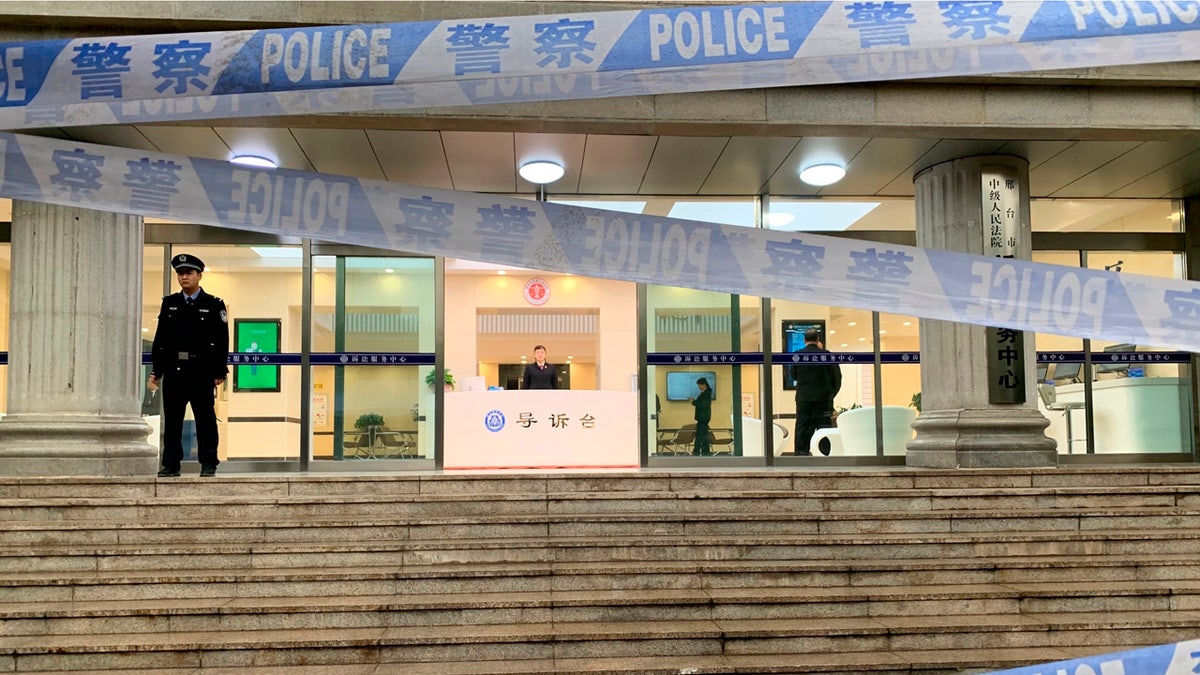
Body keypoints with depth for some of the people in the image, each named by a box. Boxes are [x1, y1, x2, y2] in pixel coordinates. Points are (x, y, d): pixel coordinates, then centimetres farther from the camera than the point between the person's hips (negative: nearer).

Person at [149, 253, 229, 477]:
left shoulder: (214, 305, 2)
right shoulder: (169, 303, 12)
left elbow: (222, 341, -1)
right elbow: (160, 339, 13)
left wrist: (219, 372, -6)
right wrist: (157, 370, 8)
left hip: (201, 370, -3)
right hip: (173, 369, 3)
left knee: (205, 418, 1)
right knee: (172, 419, 6)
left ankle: (208, 464, 7)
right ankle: (170, 464, 13)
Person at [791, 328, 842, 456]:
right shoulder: (825, 354, -6)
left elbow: (793, 375, 8)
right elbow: (836, 375, -1)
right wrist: (832, 393, 11)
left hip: (803, 397, 1)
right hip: (823, 397, -1)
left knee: (803, 425, 6)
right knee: (824, 425, 2)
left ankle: (801, 452, 4)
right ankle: (826, 453, 0)